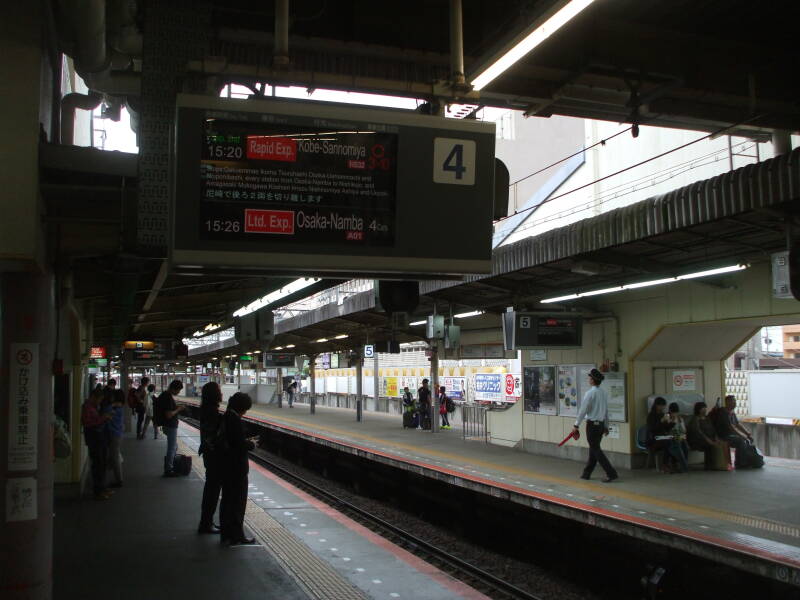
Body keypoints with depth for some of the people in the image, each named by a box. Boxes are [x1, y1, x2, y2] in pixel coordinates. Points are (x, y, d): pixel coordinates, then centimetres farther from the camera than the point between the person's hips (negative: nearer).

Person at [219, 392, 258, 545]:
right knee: (238, 501, 1)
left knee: (227, 499, 16)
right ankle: (236, 536, 8)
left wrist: (246, 442, 10)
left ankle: (226, 533, 25)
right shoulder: (235, 420, -21)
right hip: (237, 467, -9)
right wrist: (251, 444, -4)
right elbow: (241, 444, -23)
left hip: (226, 465, 9)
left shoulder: (225, 418, 7)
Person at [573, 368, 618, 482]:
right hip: (601, 424, 8)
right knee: (594, 448, 14)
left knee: (596, 450, -1)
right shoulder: (604, 393, 6)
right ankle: (586, 473, 23)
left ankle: (611, 473, -6)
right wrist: (606, 426, 20)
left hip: (592, 424, -8)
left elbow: (583, 410, -15)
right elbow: (606, 411, 12)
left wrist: (576, 425, -8)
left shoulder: (590, 393, -16)